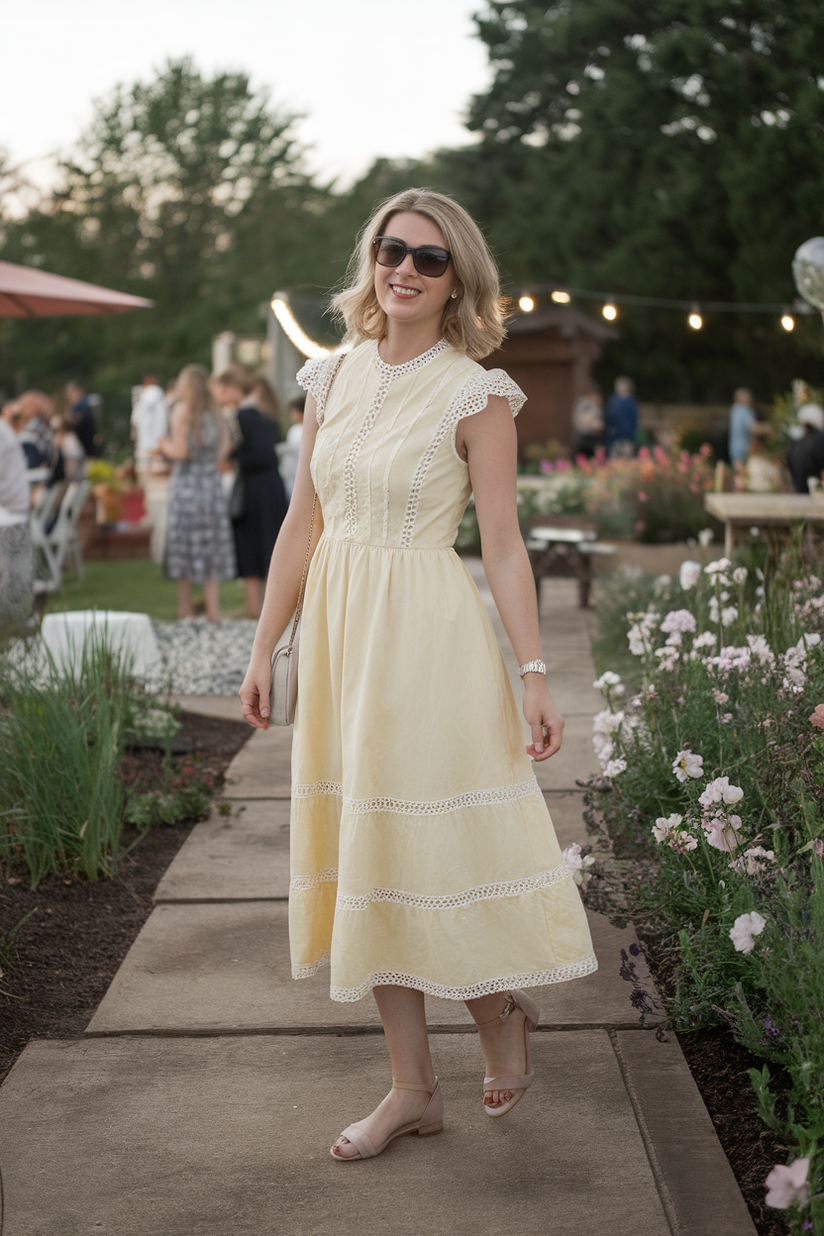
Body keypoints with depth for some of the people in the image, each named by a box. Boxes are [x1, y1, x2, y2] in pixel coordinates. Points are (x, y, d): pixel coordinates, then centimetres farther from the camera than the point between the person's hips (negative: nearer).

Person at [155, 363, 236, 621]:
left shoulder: (182, 410, -9)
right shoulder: (215, 411, 7)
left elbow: (180, 451, -12)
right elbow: (225, 445, 7)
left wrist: (163, 446, 6)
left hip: (187, 483, -4)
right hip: (212, 482, 5)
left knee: (185, 546, 3)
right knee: (211, 547, 7)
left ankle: (185, 608, 6)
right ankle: (213, 609, 5)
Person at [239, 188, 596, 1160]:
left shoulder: (476, 394, -5)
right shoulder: (332, 380, 9)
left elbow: (502, 543, -7)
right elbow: (302, 523, 11)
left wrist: (533, 670, -12)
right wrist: (263, 647, 9)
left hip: (430, 635, -5)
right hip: (339, 631, 6)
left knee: (431, 845, -3)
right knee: (365, 857, 8)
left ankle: (501, 1010, 27)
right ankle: (413, 1087, 19)